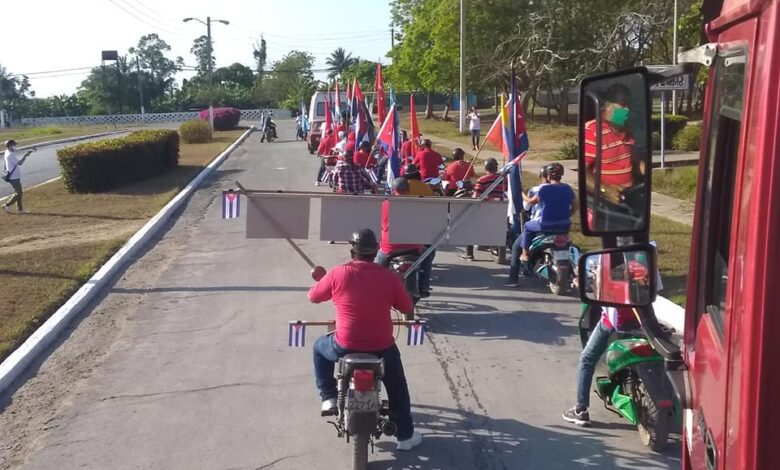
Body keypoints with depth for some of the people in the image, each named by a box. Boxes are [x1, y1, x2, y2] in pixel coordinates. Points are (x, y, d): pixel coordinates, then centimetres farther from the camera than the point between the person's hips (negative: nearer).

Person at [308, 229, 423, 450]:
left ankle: (329, 399, 26)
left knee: (320, 347, 32)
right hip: (382, 347, 1)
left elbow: (313, 296, 7)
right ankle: (405, 435, 31)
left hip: (345, 346, -1)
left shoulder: (337, 274, -8)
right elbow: (407, 308, 4)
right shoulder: (388, 276, -6)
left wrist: (321, 281, 28)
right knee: (397, 386, 26)